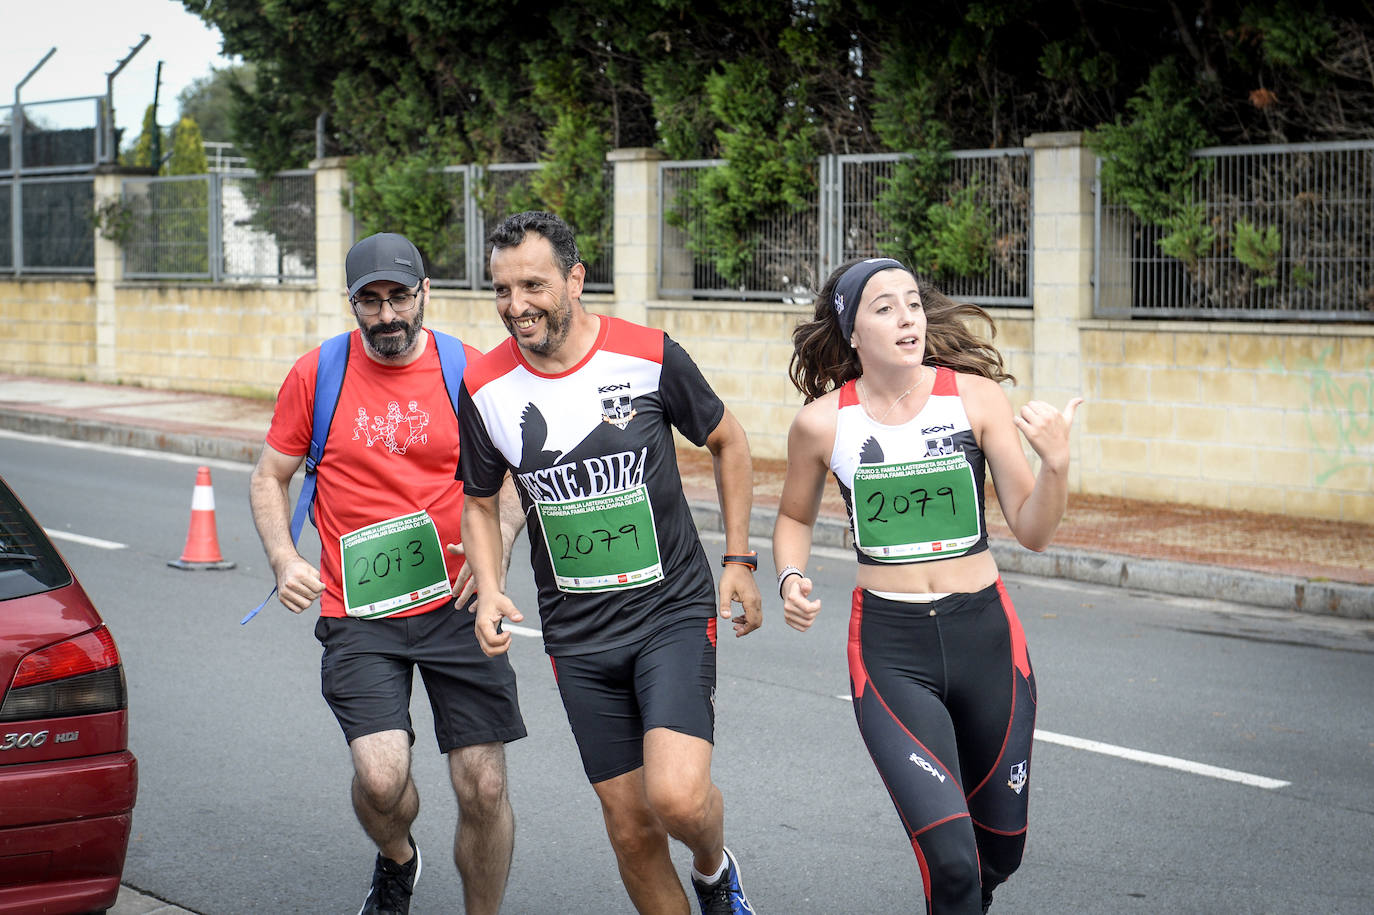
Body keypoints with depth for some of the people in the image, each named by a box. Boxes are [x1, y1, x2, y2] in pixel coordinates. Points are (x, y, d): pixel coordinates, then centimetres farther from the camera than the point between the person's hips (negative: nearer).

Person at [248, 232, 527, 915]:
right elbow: (268, 478, 10)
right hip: (358, 614, 0)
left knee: (483, 789, -3)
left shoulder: (470, 372, 0)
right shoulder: (315, 375, 1)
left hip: (456, 604, 1)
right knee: (381, 776, -17)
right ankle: (396, 860, 19)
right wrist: (283, 561, -6)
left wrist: (497, 546, -9)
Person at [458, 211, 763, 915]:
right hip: (578, 637, 3)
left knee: (676, 796, -21)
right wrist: (488, 588, -4)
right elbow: (480, 501, 13)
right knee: (631, 829, 3)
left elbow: (727, 442, 7)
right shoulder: (486, 387, -2)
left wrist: (739, 559, 5)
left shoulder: (648, 356, -10)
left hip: (674, 612, -3)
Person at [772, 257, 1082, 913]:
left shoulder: (975, 396, -4)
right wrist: (791, 578, -5)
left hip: (985, 636, 2)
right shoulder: (823, 422, -4)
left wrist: (1056, 463, -22)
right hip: (888, 648, -2)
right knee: (950, 860, -17)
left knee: (1000, 847, 16)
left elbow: (1033, 531, -4)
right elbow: (795, 517, 15)